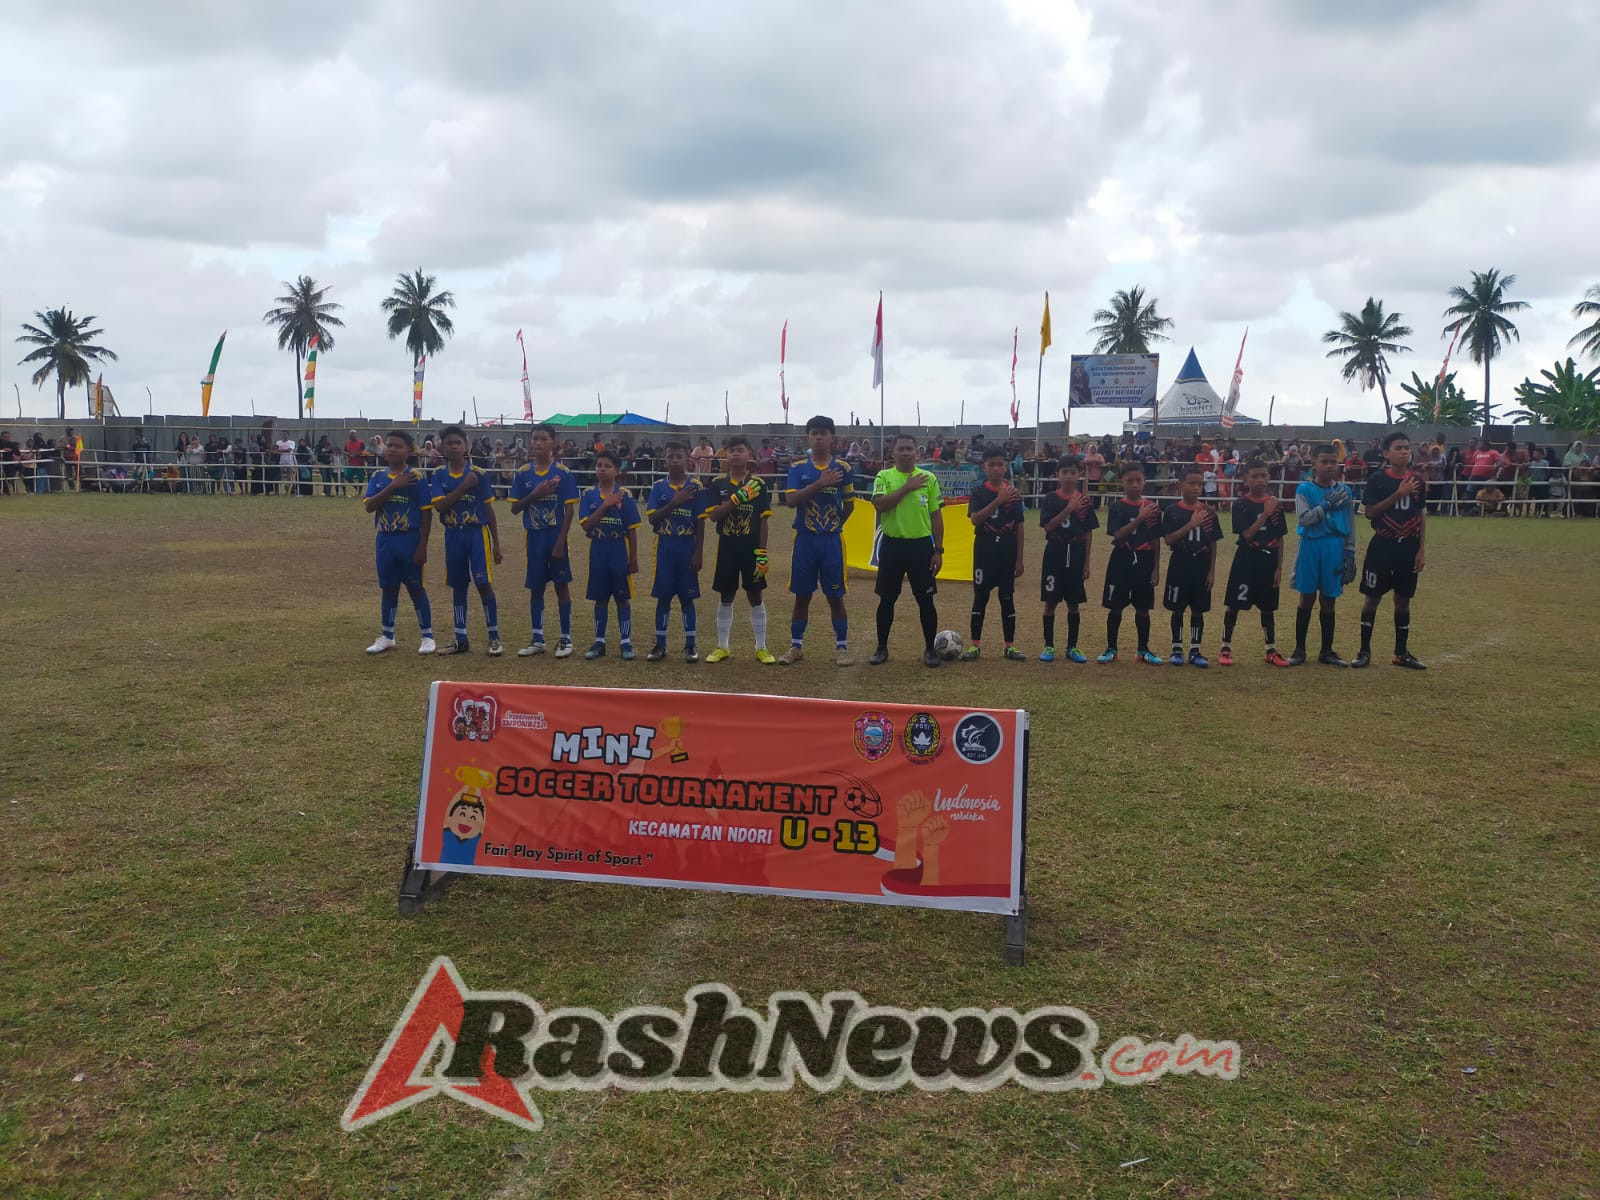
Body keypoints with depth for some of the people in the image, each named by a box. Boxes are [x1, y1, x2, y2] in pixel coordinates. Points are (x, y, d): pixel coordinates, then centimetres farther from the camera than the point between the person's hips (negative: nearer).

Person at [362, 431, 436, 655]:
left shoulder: (416, 478, -7)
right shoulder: (377, 477, 5)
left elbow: (426, 514, -7)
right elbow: (369, 506, -8)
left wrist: (422, 546, -11)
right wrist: (393, 486, -18)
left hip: (409, 540, -4)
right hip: (385, 540, 4)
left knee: (416, 588, 1)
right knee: (388, 588, 13)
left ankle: (428, 637, 11)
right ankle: (387, 637, 23)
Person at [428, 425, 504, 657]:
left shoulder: (477, 474, -4)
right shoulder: (439, 475, 1)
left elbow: (488, 509, 1)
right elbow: (439, 506, -11)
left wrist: (496, 543, 0)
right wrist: (463, 487, -21)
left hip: (477, 533, -3)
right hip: (453, 536, 3)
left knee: (484, 584, -7)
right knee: (458, 587, 10)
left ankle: (494, 637, 2)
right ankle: (460, 639, 18)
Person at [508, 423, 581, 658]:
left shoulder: (563, 473, -6)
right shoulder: (523, 473, 3)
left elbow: (569, 509, -7)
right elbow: (515, 508, 3)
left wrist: (561, 541, -13)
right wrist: (535, 494, -14)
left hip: (555, 536, -3)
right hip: (534, 537, 3)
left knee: (562, 585, 2)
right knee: (535, 587, 9)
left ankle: (566, 639, 10)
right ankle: (537, 639, 18)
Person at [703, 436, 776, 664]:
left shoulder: (759, 483, -2)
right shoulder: (718, 483, 1)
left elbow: (763, 521, -3)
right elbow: (713, 516, -10)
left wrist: (762, 554, -8)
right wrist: (738, 497, -20)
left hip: (751, 546, -1)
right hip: (727, 546, 1)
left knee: (756, 596, 4)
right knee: (725, 597, 9)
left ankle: (761, 648, 12)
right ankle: (722, 646, 18)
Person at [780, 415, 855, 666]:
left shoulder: (843, 468, 1)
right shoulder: (798, 468, 1)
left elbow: (849, 504, 10)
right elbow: (790, 500, -13)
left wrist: (835, 525, 6)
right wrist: (820, 483, -20)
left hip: (832, 540, 0)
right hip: (805, 539, 1)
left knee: (835, 596, 3)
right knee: (802, 595, 8)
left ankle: (842, 647, 12)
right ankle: (796, 646, 19)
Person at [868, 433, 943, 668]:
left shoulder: (929, 479, 3)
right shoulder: (884, 477, 1)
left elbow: (936, 516, 5)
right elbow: (880, 504, -17)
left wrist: (938, 550, 1)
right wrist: (907, 487, -19)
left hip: (921, 545, 0)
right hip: (892, 545, 0)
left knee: (926, 600, 1)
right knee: (887, 599, 7)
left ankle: (930, 649, 14)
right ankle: (882, 647, 20)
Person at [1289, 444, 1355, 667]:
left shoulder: (1343, 491, 5)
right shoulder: (1305, 489, -3)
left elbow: (1350, 526, 8)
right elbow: (1303, 519, -14)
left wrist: (1350, 554, 4)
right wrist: (1327, 505, -20)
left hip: (1335, 549, 2)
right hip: (1311, 547, -2)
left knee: (1329, 600, 8)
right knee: (1307, 598, 3)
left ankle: (1327, 651, 18)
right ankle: (1299, 650, 12)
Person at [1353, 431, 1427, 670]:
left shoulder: (1418, 481, 4)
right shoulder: (1377, 480, -6)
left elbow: (1422, 516, 8)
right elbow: (1369, 513, -11)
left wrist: (1421, 550, 3)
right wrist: (1398, 494, -19)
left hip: (1408, 547, 3)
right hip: (1382, 546, -3)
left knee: (1403, 599, 9)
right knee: (1372, 597, 1)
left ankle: (1402, 652, 19)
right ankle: (1365, 651, 10)